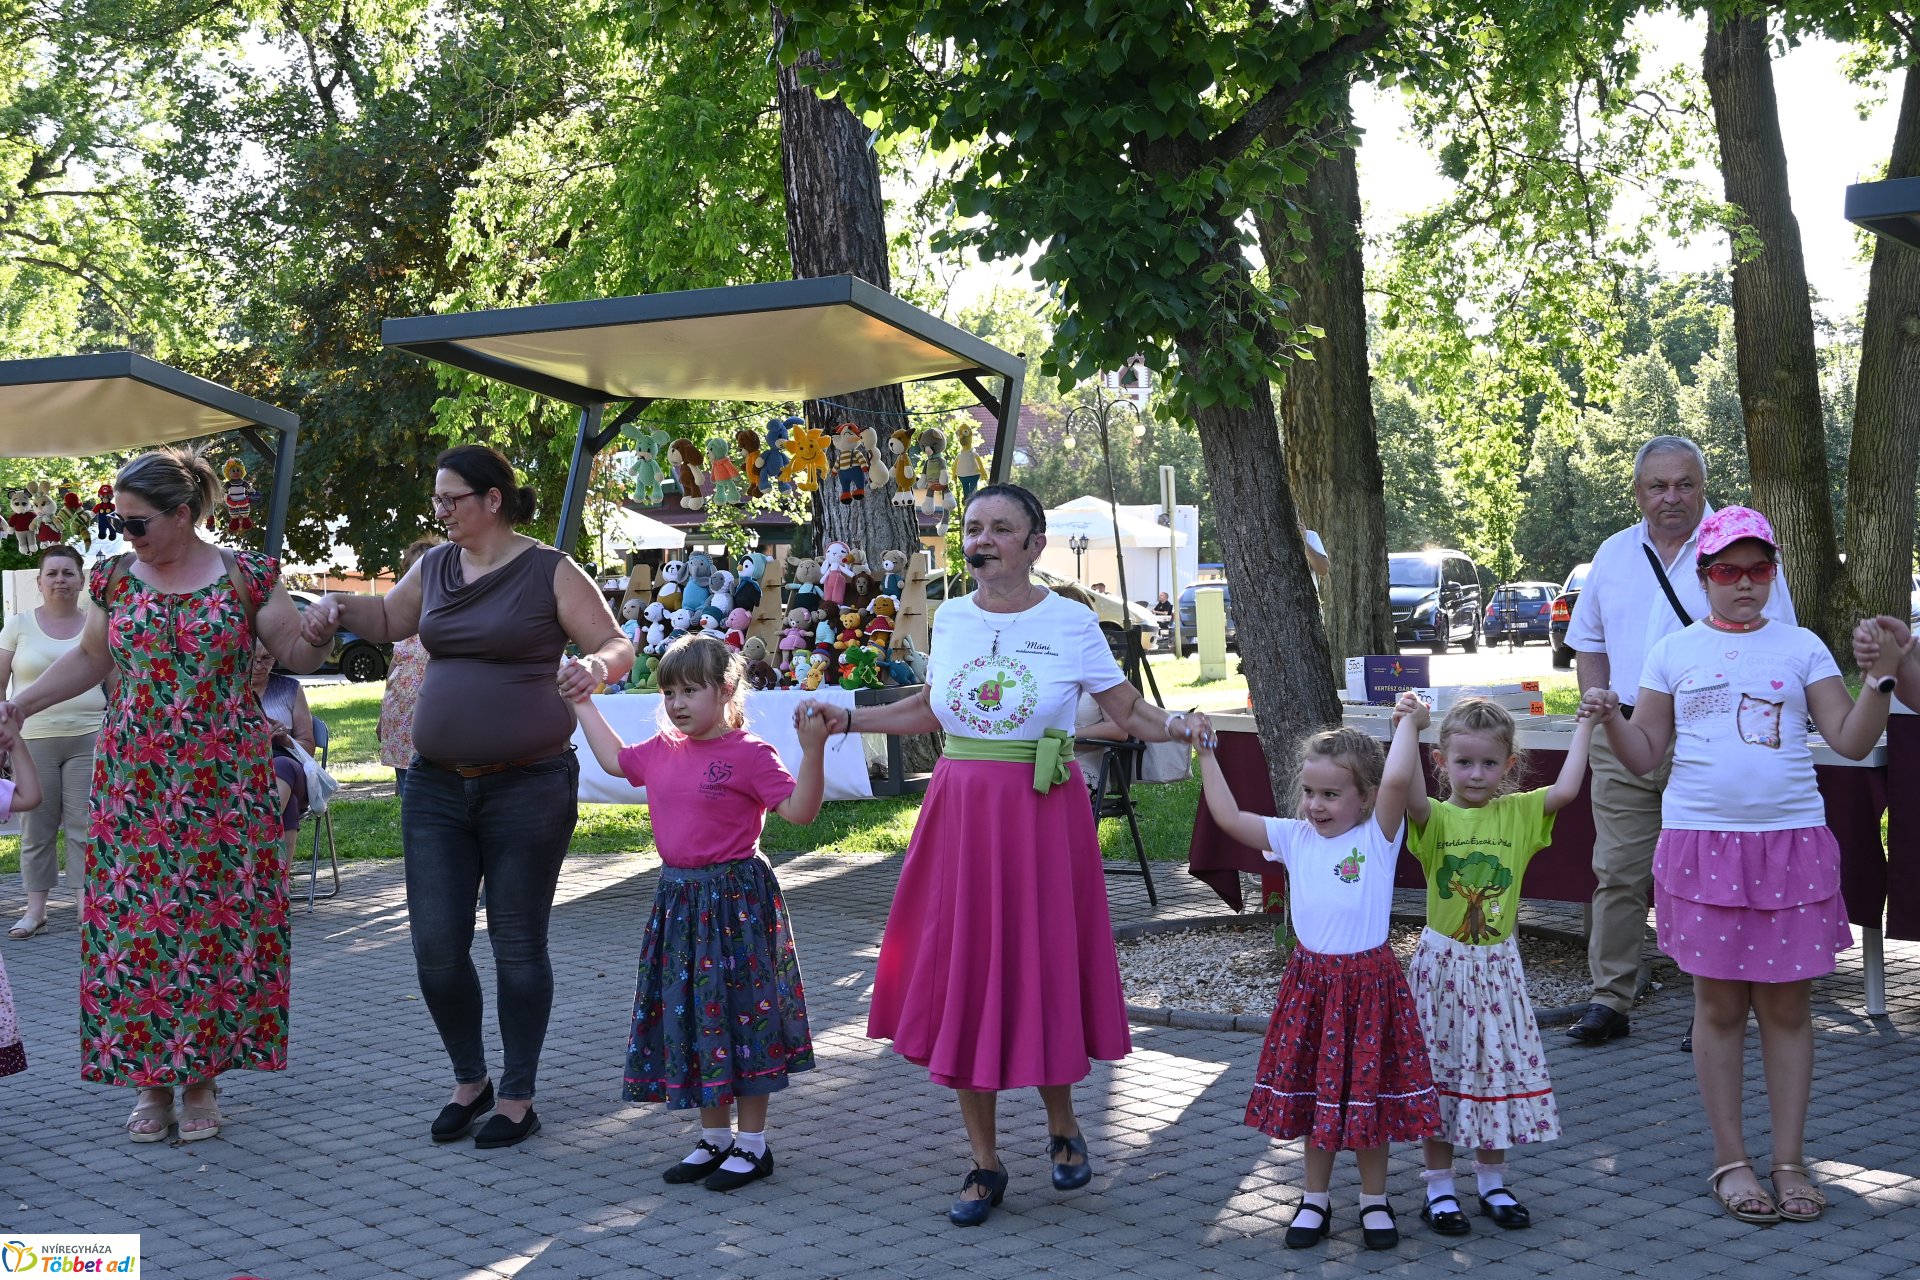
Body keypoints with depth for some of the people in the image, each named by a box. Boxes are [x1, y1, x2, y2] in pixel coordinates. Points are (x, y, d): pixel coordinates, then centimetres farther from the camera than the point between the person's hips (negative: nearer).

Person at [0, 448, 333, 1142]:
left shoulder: (245, 575, 0)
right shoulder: (116, 579, 8)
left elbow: (297, 653, 2)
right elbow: (89, 659, 18)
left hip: (224, 783, -2)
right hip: (132, 783, 2)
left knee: (217, 923, -1)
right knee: (131, 922, -1)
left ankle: (201, 1075, 10)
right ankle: (150, 1079, 9)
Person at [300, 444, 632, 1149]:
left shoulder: (550, 572, -6)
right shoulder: (435, 566, 10)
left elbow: (618, 646, -6)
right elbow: (389, 618, 28)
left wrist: (596, 667, -28)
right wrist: (339, 606, 9)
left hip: (527, 785, -5)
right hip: (437, 783, 5)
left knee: (518, 946, 3)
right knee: (436, 945, 3)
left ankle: (517, 1097, 16)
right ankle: (470, 1080, 24)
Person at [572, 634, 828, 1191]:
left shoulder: (749, 754, -12)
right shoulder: (660, 752, 8)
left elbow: (800, 810, -18)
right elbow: (615, 759, 28)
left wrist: (812, 750, -30)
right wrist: (584, 708, 29)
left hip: (735, 901, -7)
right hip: (678, 900, 7)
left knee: (741, 1014, 0)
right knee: (688, 1015, 11)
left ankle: (753, 1144, 12)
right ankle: (715, 1138, 25)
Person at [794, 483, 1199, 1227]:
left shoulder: (1071, 625, -5)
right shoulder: (951, 620, 6)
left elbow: (1128, 711, -2)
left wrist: (1177, 725, -22)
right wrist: (846, 718, 15)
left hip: (1042, 817, -3)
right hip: (959, 813, 4)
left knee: (1041, 976, 1)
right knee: (960, 983, 5)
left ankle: (1062, 1126, 30)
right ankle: (984, 1162, 19)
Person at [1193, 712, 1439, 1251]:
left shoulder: (1377, 836, -8)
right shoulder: (1295, 838, 3)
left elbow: (1398, 780, -26)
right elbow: (1230, 817, 1)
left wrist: (1407, 721, -15)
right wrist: (1206, 753, 1)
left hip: (1368, 982, -3)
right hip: (1310, 980, 3)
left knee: (1368, 1097, 7)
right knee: (1313, 1096, 12)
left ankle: (1374, 1201, 23)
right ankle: (1315, 1200, 26)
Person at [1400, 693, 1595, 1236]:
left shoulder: (1518, 814, 0)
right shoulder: (1435, 818, -7)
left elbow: (1566, 789, -15)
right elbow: (1410, 795, -29)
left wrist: (1583, 727, -8)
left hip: (1497, 968, 2)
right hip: (1442, 964, -2)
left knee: (1500, 1070, 10)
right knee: (1439, 1075, 5)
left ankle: (1491, 1182, 26)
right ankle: (1439, 1187, 17)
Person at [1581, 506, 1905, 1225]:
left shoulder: (1801, 647, 7)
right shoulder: (1674, 653, 6)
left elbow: (1851, 741, 3)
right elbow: (1644, 756, 6)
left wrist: (1881, 678, -11)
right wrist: (1609, 718, -12)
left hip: (1792, 842, 1)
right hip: (1702, 842, 0)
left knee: (1786, 1004, 3)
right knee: (1719, 1003, 4)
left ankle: (1790, 1162, 10)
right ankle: (1730, 1160, 13)